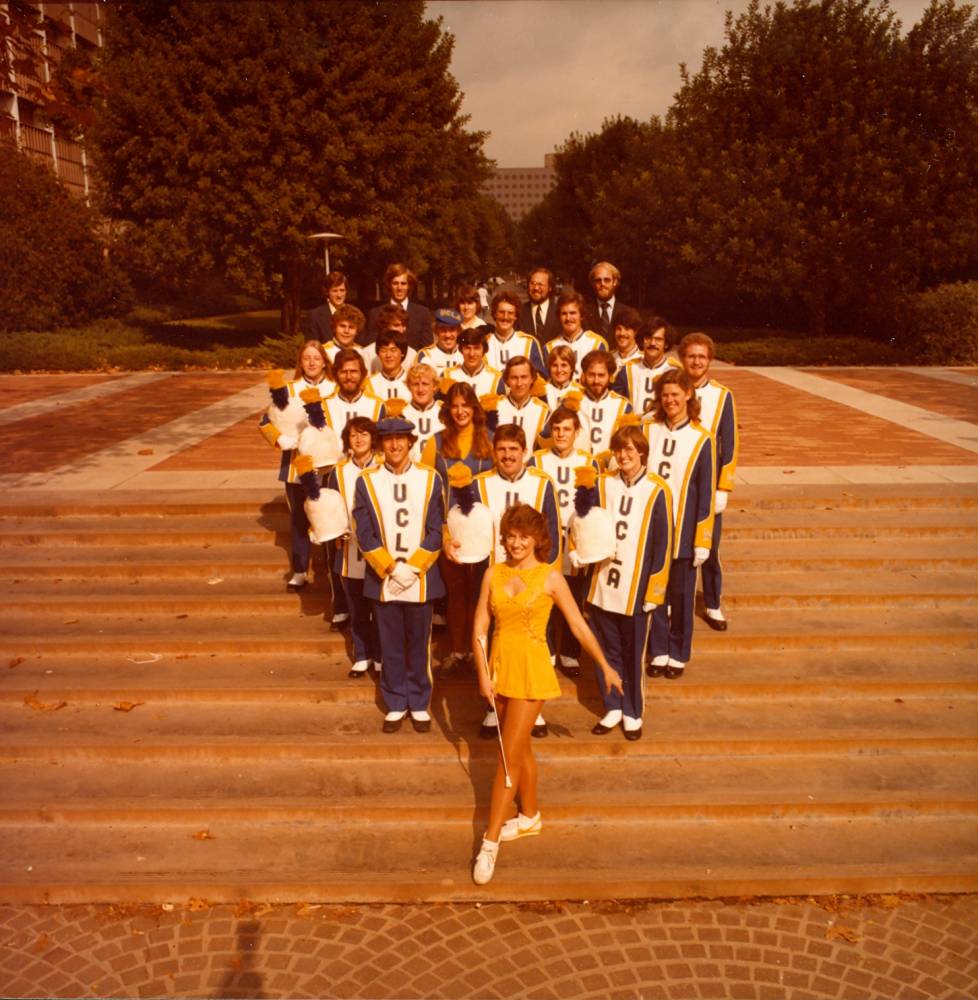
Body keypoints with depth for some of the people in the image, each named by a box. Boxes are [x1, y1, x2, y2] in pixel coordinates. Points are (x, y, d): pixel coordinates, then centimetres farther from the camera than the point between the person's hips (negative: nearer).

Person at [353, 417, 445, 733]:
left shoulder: (430, 479, -1)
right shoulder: (366, 481, -1)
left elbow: (436, 532, -3)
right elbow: (364, 534, -4)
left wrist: (412, 567, -12)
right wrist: (392, 569, -12)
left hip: (421, 579, 0)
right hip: (383, 580, 0)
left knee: (419, 645, 10)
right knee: (390, 646, 10)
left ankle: (419, 704, 26)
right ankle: (395, 704, 26)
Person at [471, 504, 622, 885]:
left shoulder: (550, 577, -8)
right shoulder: (494, 574, 0)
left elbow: (579, 625, -2)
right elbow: (479, 629, -1)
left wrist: (605, 666, 3)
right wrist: (484, 674, -9)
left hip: (531, 668, -4)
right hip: (499, 665, 4)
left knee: (509, 756, -4)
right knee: (520, 748, 20)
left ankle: (490, 842, 4)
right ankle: (530, 816, 38)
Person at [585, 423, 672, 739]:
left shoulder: (656, 490, -6)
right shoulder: (603, 484, 2)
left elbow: (662, 544, -5)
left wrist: (654, 591, -6)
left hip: (636, 590, -3)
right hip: (602, 586, 3)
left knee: (633, 654, 8)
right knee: (607, 651, 13)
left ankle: (633, 713, 26)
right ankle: (613, 707, 30)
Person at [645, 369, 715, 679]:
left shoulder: (701, 439, -4)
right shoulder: (648, 430, 1)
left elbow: (705, 494, -4)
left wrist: (703, 541, -7)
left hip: (682, 531, -2)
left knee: (680, 594, 9)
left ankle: (678, 654, 25)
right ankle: (658, 652, 24)